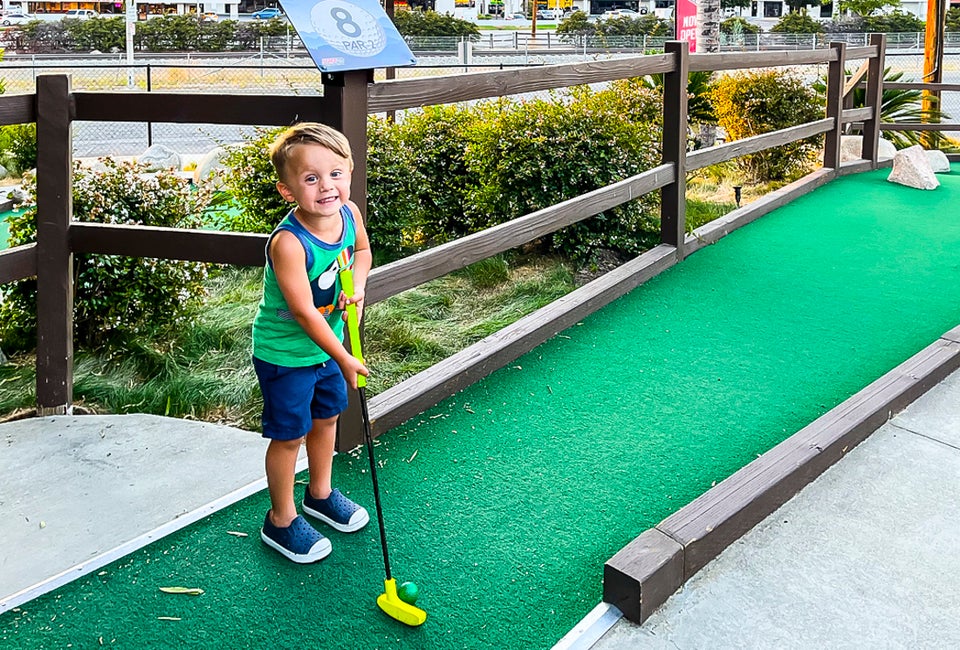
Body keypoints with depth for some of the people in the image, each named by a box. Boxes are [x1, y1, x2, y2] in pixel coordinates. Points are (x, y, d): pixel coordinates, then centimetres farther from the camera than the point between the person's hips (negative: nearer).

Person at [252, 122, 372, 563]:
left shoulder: (349, 213, -12)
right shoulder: (288, 243, -34)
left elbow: (362, 250, 11)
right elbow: (305, 313, -28)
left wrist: (358, 284, -9)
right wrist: (344, 359, -21)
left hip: (327, 344, 7)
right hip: (284, 354, -7)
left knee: (326, 417, 23)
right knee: (289, 434, 7)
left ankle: (320, 494, 48)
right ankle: (281, 520, 28)